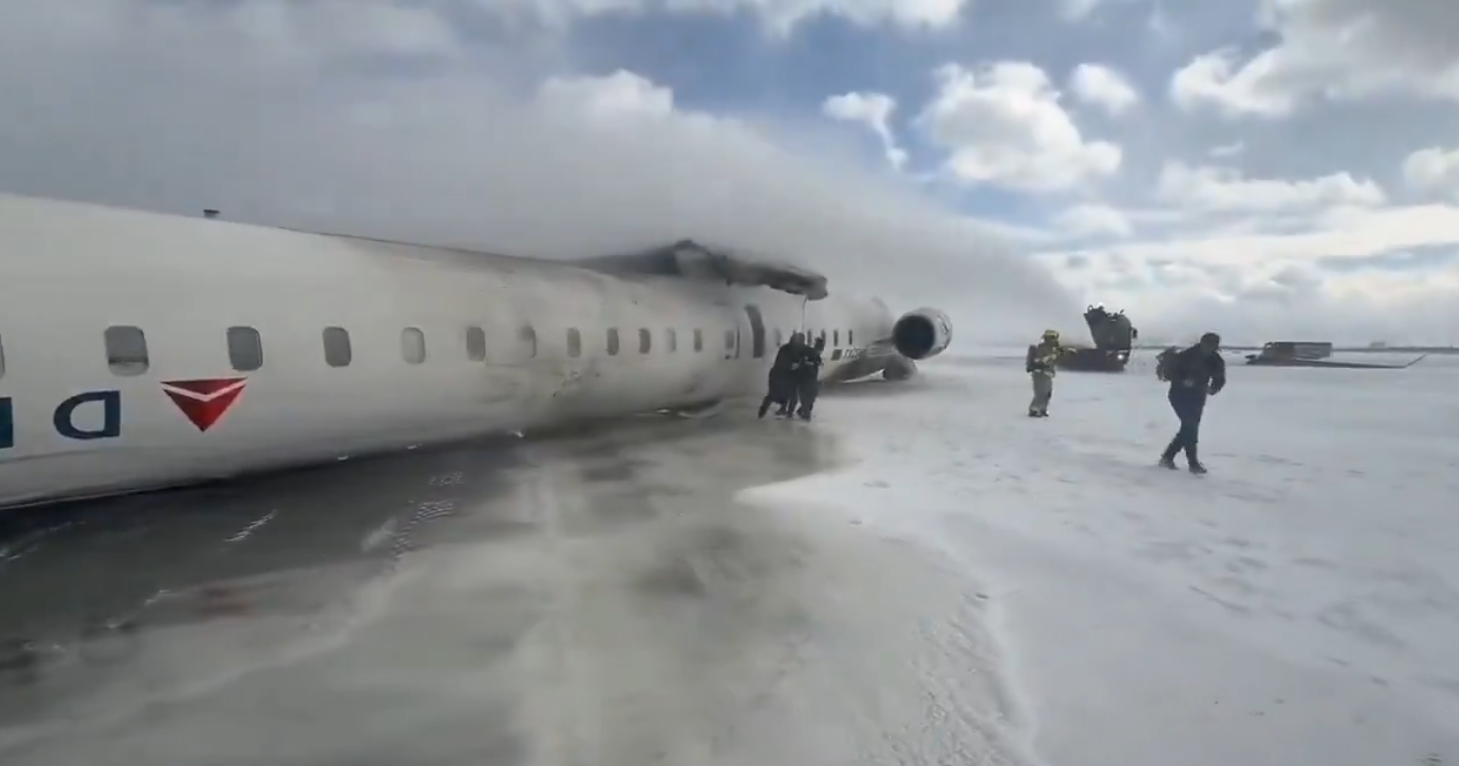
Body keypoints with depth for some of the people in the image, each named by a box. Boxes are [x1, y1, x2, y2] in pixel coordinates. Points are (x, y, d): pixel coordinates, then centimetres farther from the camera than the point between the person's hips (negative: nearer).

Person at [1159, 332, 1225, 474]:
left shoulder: (1216, 361, -7)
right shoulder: (1186, 356, -21)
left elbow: (1219, 379, 2)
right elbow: (1169, 371, -16)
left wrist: (1212, 388, -20)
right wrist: (1182, 381, -31)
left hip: (1197, 397, 6)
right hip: (1180, 395, -6)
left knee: (1190, 427, 6)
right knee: (1190, 426, -15)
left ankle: (1167, 457, 19)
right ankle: (1193, 463, -11)